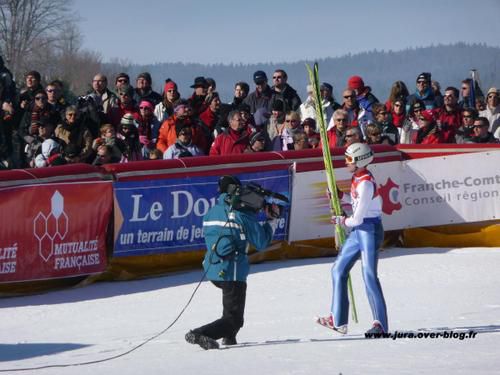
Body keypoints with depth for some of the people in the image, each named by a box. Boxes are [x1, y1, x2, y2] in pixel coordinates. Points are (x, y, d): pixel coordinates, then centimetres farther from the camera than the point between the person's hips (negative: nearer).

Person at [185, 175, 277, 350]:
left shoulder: (211, 213, 7)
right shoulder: (242, 215, -12)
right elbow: (261, 242, -9)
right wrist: (271, 222, 7)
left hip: (212, 270, 7)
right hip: (233, 272, -7)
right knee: (234, 320, -2)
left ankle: (229, 337, 35)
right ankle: (200, 334, -23)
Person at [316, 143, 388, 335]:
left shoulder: (365, 183, -21)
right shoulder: (357, 178, 8)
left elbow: (358, 218, -20)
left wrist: (343, 221, -1)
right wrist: (341, 196, 10)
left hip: (370, 230, -11)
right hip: (357, 231, 11)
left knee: (369, 276, -11)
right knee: (338, 270, 13)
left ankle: (381, 324, -6)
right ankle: (338, 321, 18)